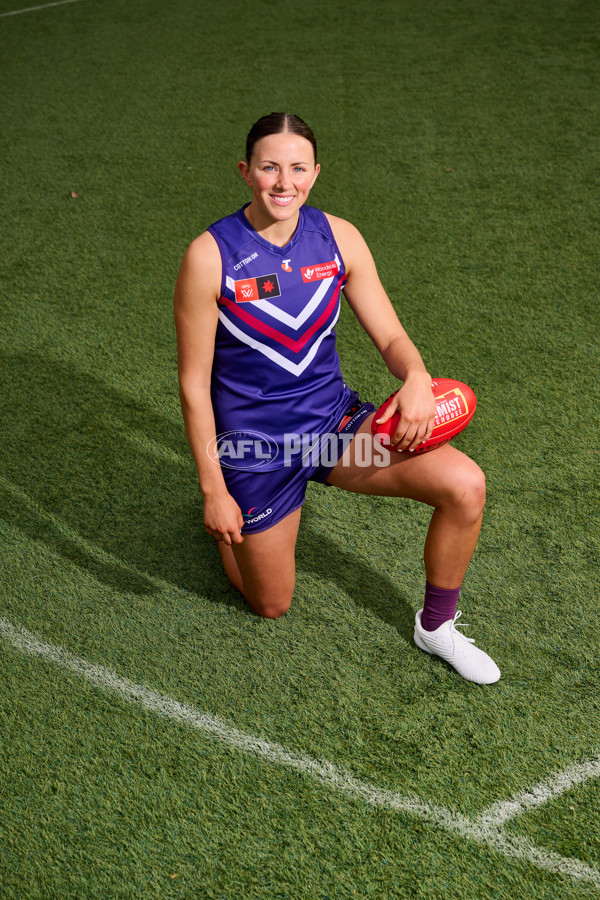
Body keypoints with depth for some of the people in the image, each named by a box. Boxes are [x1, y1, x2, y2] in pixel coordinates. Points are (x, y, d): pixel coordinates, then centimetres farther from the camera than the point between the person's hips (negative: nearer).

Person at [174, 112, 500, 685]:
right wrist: (213, 490, -13)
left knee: (465, 485, -17)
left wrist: (416, 378, -27)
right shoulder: (209, 257, -18)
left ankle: (436, 628, 8)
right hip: (256, 444, -3)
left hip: (334, 420, 3)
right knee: (271, 605, 12)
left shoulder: (339, 238, -6)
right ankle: (226, 519, 44)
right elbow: (194, 383, -13)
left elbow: (390, 336, -2)